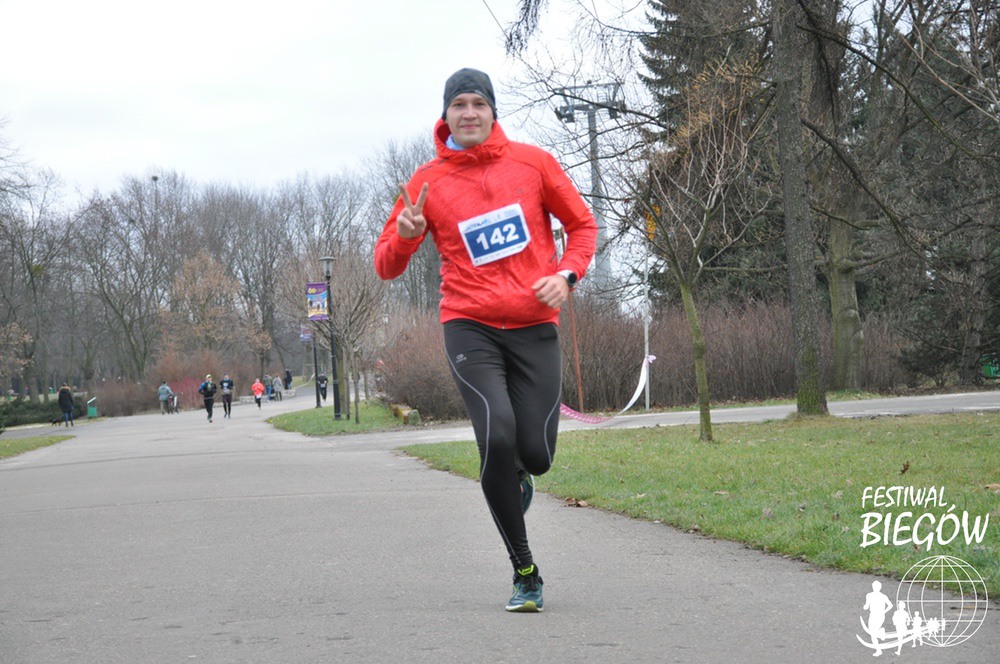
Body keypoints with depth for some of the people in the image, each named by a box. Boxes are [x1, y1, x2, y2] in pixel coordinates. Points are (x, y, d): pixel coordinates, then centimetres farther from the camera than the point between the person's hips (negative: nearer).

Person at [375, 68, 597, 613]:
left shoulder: (532, 162, 4)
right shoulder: (427, 182, 2)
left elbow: (582, 225, 13)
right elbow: (386, 266, 5)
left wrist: (566, 274, -6)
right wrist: (405, 235, -18)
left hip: (534, 326, 1)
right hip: (470, 327, -1)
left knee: (535, 454, -7)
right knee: (497, 437, -22)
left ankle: (516, 476, 36)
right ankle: (525, 573, -7)